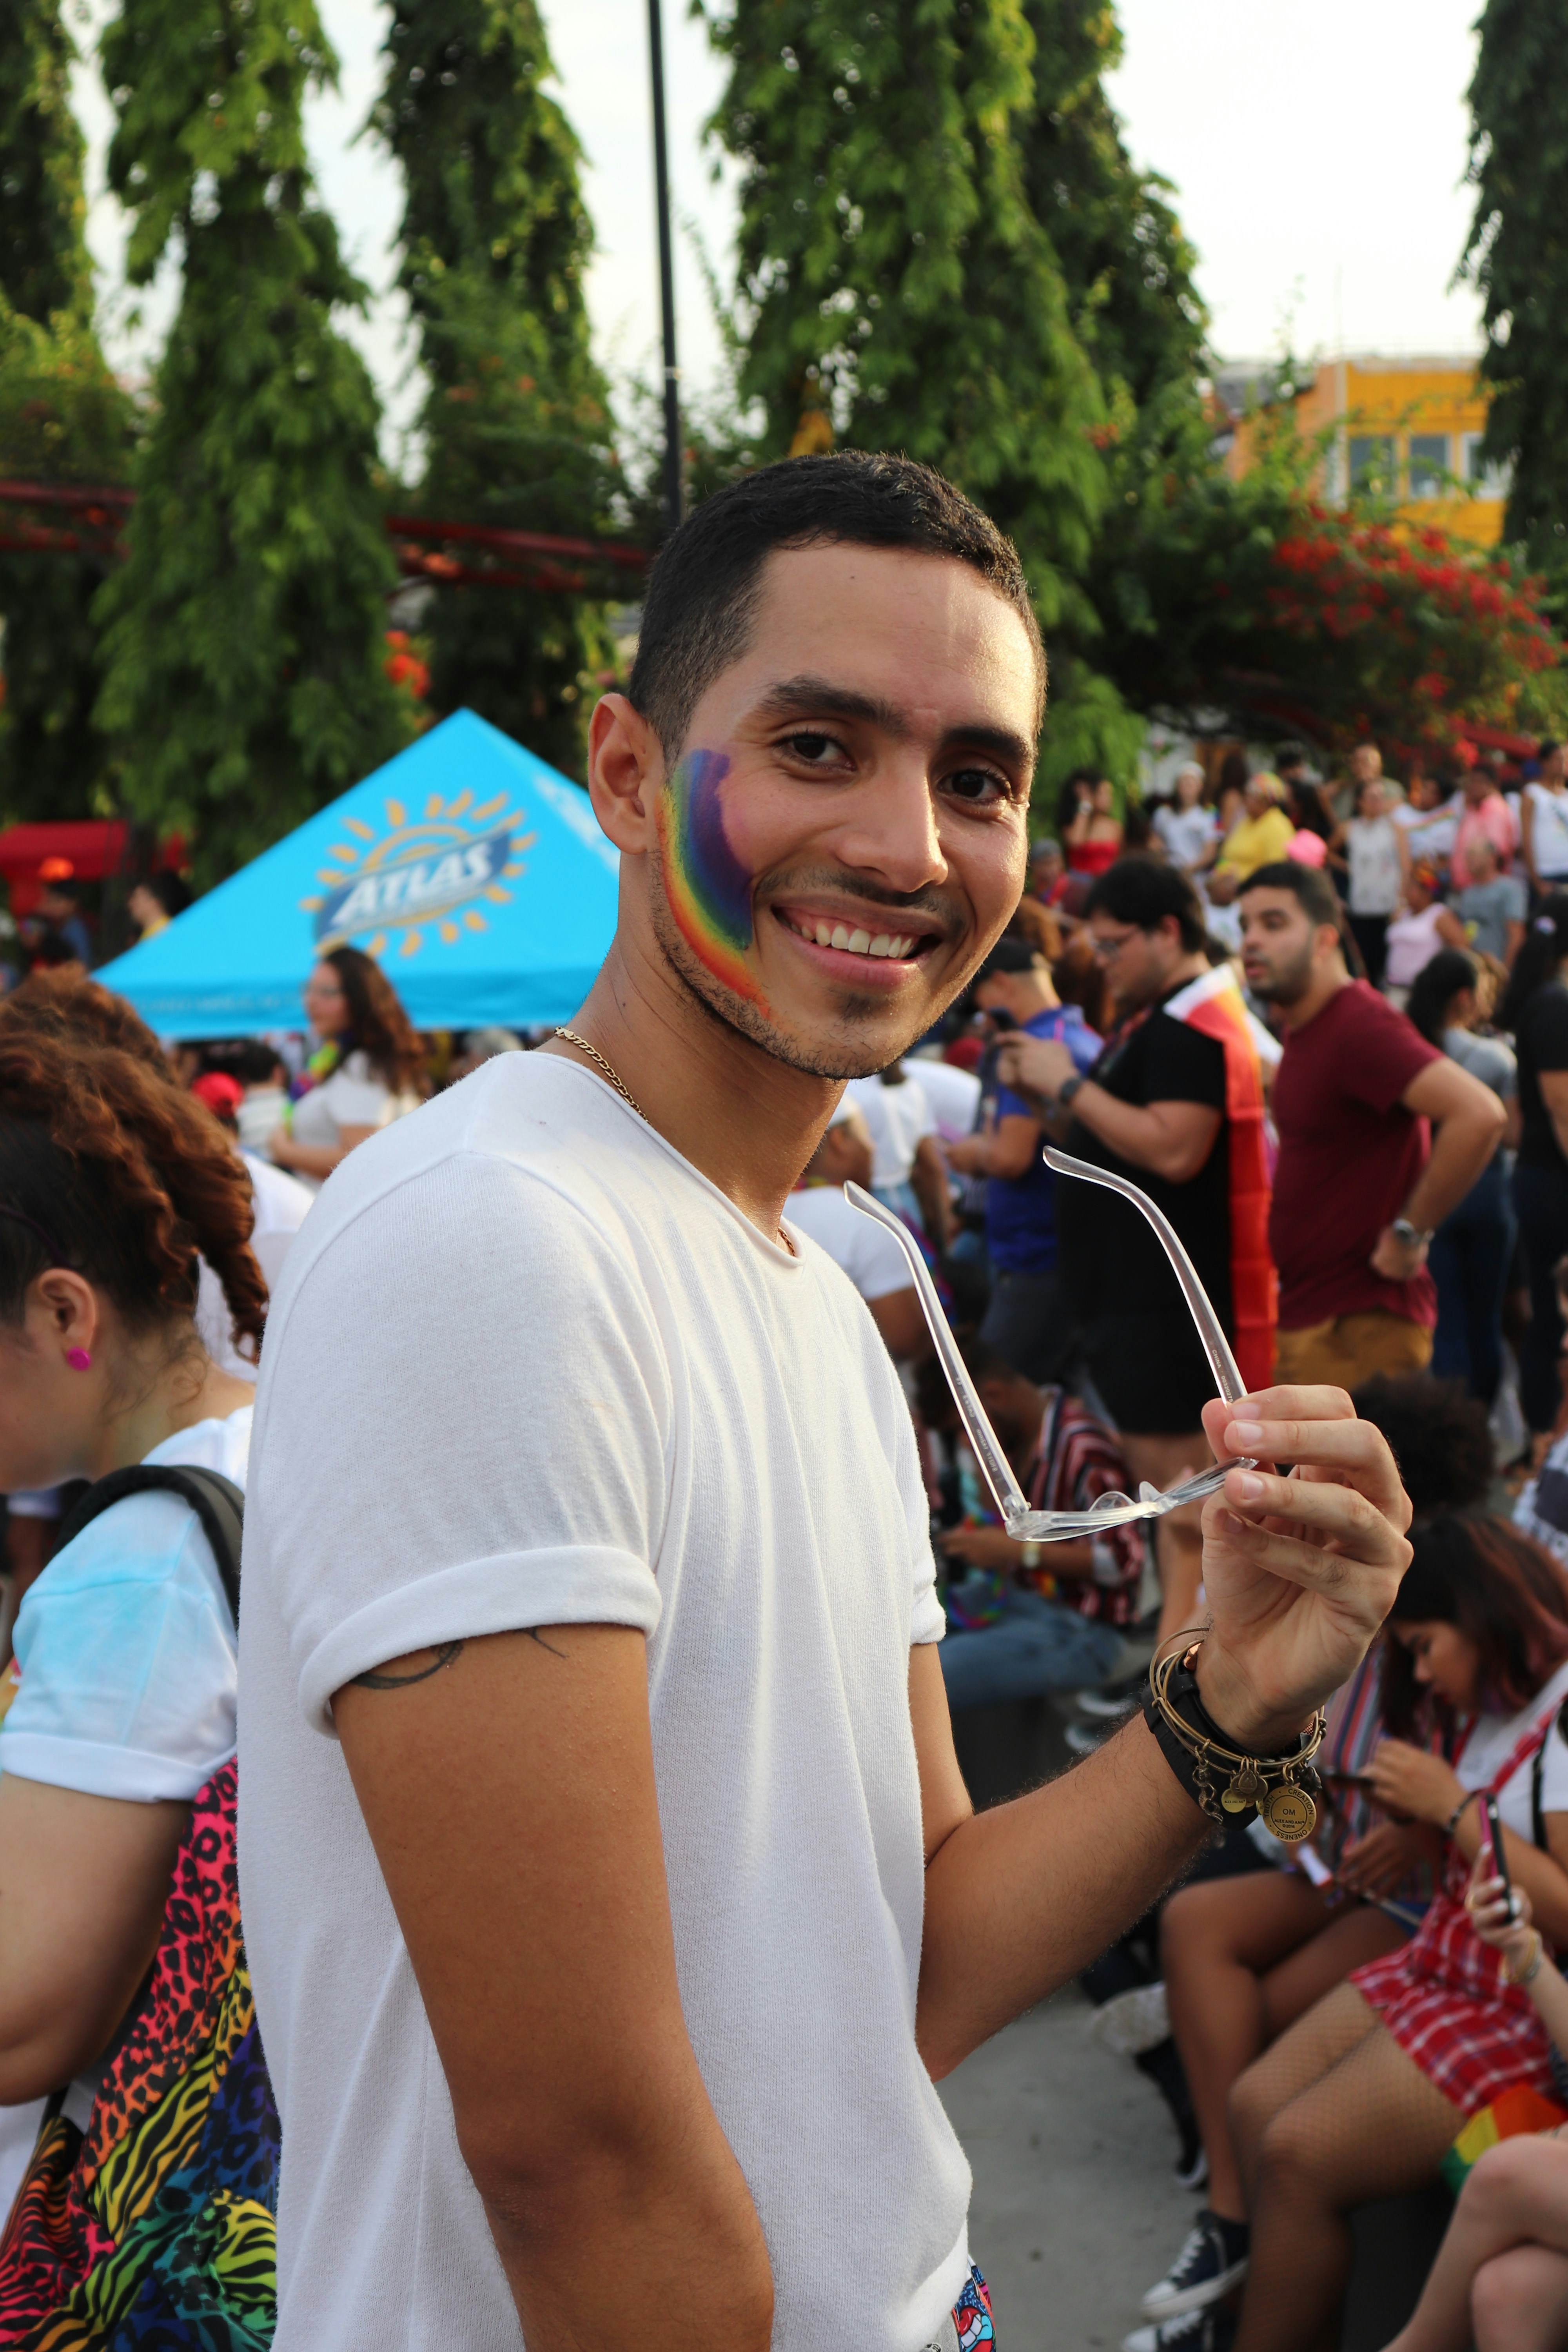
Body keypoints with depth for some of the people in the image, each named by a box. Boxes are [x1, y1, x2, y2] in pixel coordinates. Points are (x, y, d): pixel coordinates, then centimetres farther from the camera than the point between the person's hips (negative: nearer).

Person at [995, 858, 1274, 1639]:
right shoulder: (1154, 1018, 19)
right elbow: (1107, 1138, 25)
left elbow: (1172, 1150, -28)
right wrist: (1048, 1095, 7)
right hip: (1134, 1290, 11)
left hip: (1169, 1302, -11)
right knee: (1154, 1468, 17)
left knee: (1178, 1481, -8)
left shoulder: (1192, 1027, -16)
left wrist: (1071, 1084, -20)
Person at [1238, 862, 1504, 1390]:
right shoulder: (1303, 1028, 12)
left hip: (1360, 1326, -10)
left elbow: (1479, 1114, -31)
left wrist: (1411, 1233, -24)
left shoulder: (1362, 1026, -19)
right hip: (1303, 1316, 10)